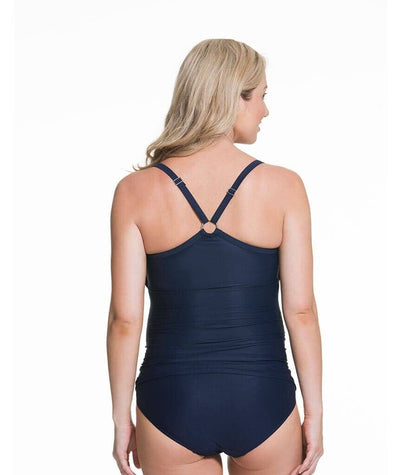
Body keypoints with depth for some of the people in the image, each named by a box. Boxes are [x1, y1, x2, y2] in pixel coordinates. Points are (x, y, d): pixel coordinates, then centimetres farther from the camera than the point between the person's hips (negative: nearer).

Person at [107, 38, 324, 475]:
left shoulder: (135, 191, -7)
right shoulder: (283, 186, -8)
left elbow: (125, 319, -7)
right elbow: (300, 311, -7)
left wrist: (121, 418, 4)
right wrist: (314, 413, 3)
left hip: (171, 404, 0)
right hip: (262, 400, 0)